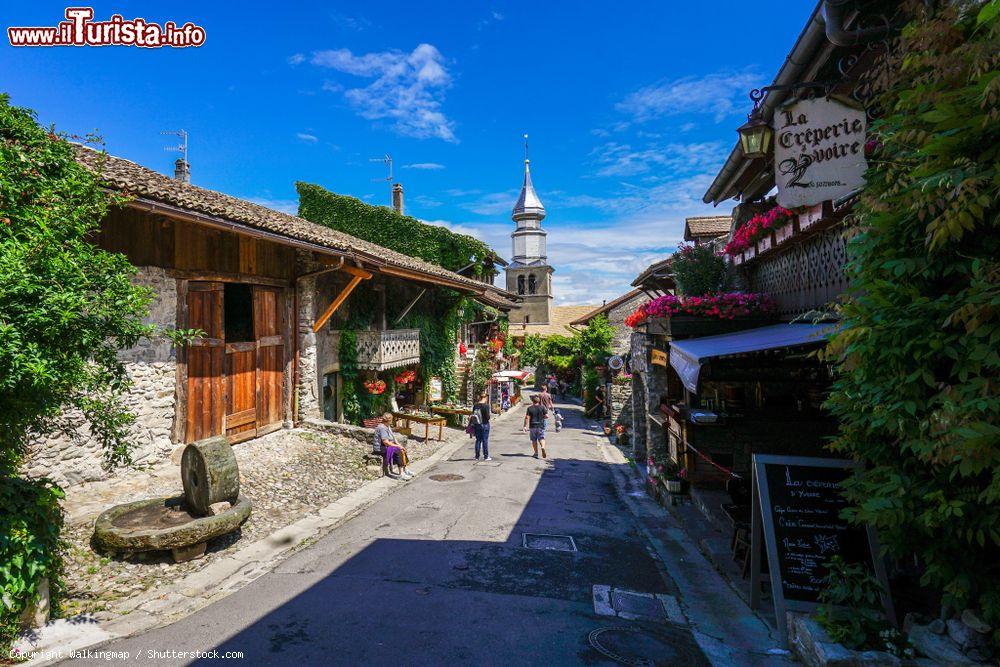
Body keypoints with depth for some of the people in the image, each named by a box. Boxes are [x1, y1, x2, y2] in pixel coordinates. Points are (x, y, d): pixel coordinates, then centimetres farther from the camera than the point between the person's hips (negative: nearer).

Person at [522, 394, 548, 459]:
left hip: (533, 426, -1)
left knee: (534, 440, 11)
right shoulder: (542, 407, -2)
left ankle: (536, 453, 12)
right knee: (541, 438, 6)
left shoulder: (530, 408, -6)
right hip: (541, 425, 1)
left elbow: (527, 417, -11)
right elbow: (546, 416, -3)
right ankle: (543, 447, -22)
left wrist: (525, 426, -8)